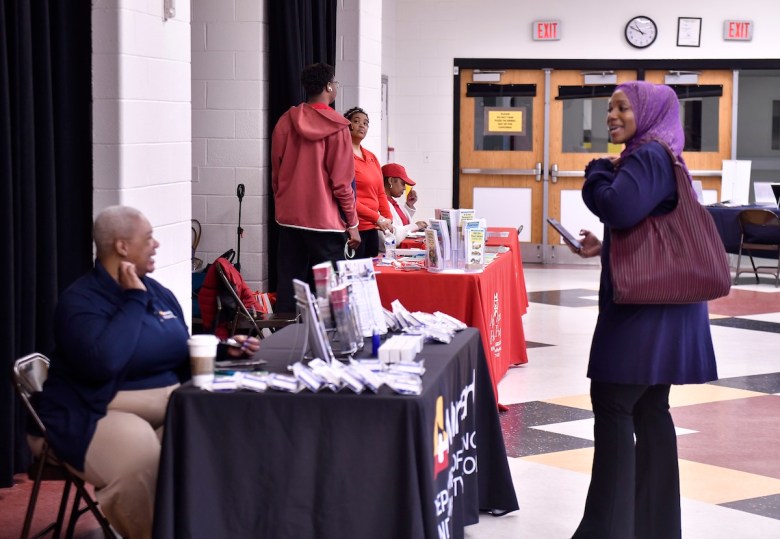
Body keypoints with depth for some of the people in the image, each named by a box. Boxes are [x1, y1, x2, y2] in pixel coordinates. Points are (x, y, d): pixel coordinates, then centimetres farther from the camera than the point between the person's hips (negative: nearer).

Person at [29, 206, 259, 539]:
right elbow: (102, 363, -29)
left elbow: (183, 356, 25)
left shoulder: (158, 293, 15)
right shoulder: (81, 300, -10)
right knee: (141, 451, -39)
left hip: (166, 405, 7)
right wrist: (134, 300, -19)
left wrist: (222, 349, 5)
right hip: (96, 416, -7)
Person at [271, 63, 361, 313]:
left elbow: (276, 173, 10)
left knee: (288, 288, 9)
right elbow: (341, 181, -10)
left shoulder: (286, 122, 4)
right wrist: (352, 223, -1)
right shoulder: (336, 127, -10)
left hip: (289, 219, 5)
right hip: (325, 222, -5)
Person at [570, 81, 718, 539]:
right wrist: (604, 247, 13)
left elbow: (619, 208, -28)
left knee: (613, 404, -7)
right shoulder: (655, 157, 18)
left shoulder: (648, 157, -13)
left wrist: (599, 171, -9)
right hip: (655, 304, 10)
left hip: (645, 306, -10)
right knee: (648, 409, 11)